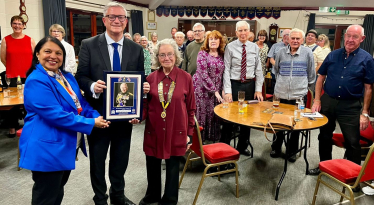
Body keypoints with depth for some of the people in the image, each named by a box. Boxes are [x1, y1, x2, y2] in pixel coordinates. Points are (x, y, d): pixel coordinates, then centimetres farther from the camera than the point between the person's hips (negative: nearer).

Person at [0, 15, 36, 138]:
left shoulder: (30, 40, 4)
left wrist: (28, 68, 7)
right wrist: (12, 68, 11)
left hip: (28, 76, 0)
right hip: (12, 76, 0)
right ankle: (12, 128, 16)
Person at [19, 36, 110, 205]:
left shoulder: (67, 76, 8)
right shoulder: (36, 81, -19)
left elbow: (81, 104, 12)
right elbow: (55, 114, -26)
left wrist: (97, 117, -8)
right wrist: (90, 123, -21)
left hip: (65, 145, 9)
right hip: (46, 147, -9)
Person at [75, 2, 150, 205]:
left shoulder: (136, 49, 2)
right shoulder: (89, 45, -5)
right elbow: (80, 76, -6)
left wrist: (144, 87, -15)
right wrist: (92, 86, -26)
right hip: (98, 113, -2)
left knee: (120, 159, 18)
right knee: (97, 159, 14)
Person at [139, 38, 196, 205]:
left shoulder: (185, 77, -6)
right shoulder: (151, 78, -2)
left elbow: (190, 108, -1)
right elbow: (146, 104, 5)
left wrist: (189, 133, -1)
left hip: (176, 131, -2)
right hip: (154, 130, 2)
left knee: (173, 167, 13)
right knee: (152, 165, 17)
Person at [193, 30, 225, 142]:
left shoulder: (221, 55, 9)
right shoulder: (202, 54, -7)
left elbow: (222, 73, 12)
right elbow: (203, 74, -14)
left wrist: (222, 90, 1)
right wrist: (215, 91, -17)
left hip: (217, 90, 5)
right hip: (202, 89, -4)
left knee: (214, 115, 5)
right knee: (201, 114, -1)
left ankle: (212, 139, 19)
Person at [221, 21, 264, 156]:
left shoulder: (255, 47, 5)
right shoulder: (230, 47, -4)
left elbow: (258, 70, 5)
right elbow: (226, 70, -7)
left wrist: (258, 89, -1)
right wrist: (227, 91, -14)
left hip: (250, 85, 3)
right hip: (234, 84, -3)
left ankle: (242, 146, 29)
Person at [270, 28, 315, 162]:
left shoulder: (307, 53, -1)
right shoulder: (281, 52, 4)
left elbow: (311, 74, 7)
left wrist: (306, 86, 11)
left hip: (299, 95, -1)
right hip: (281, 94, 1)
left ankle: (292, 151, 24)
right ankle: (276, 148, 27)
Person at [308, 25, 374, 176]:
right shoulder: (333, 55, 4)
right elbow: (321, 77, 8)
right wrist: (317, 100, 0)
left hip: (350, 106, -3)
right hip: (327, 101, 3)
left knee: (353, 142, 2)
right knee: (324, 136, 15)